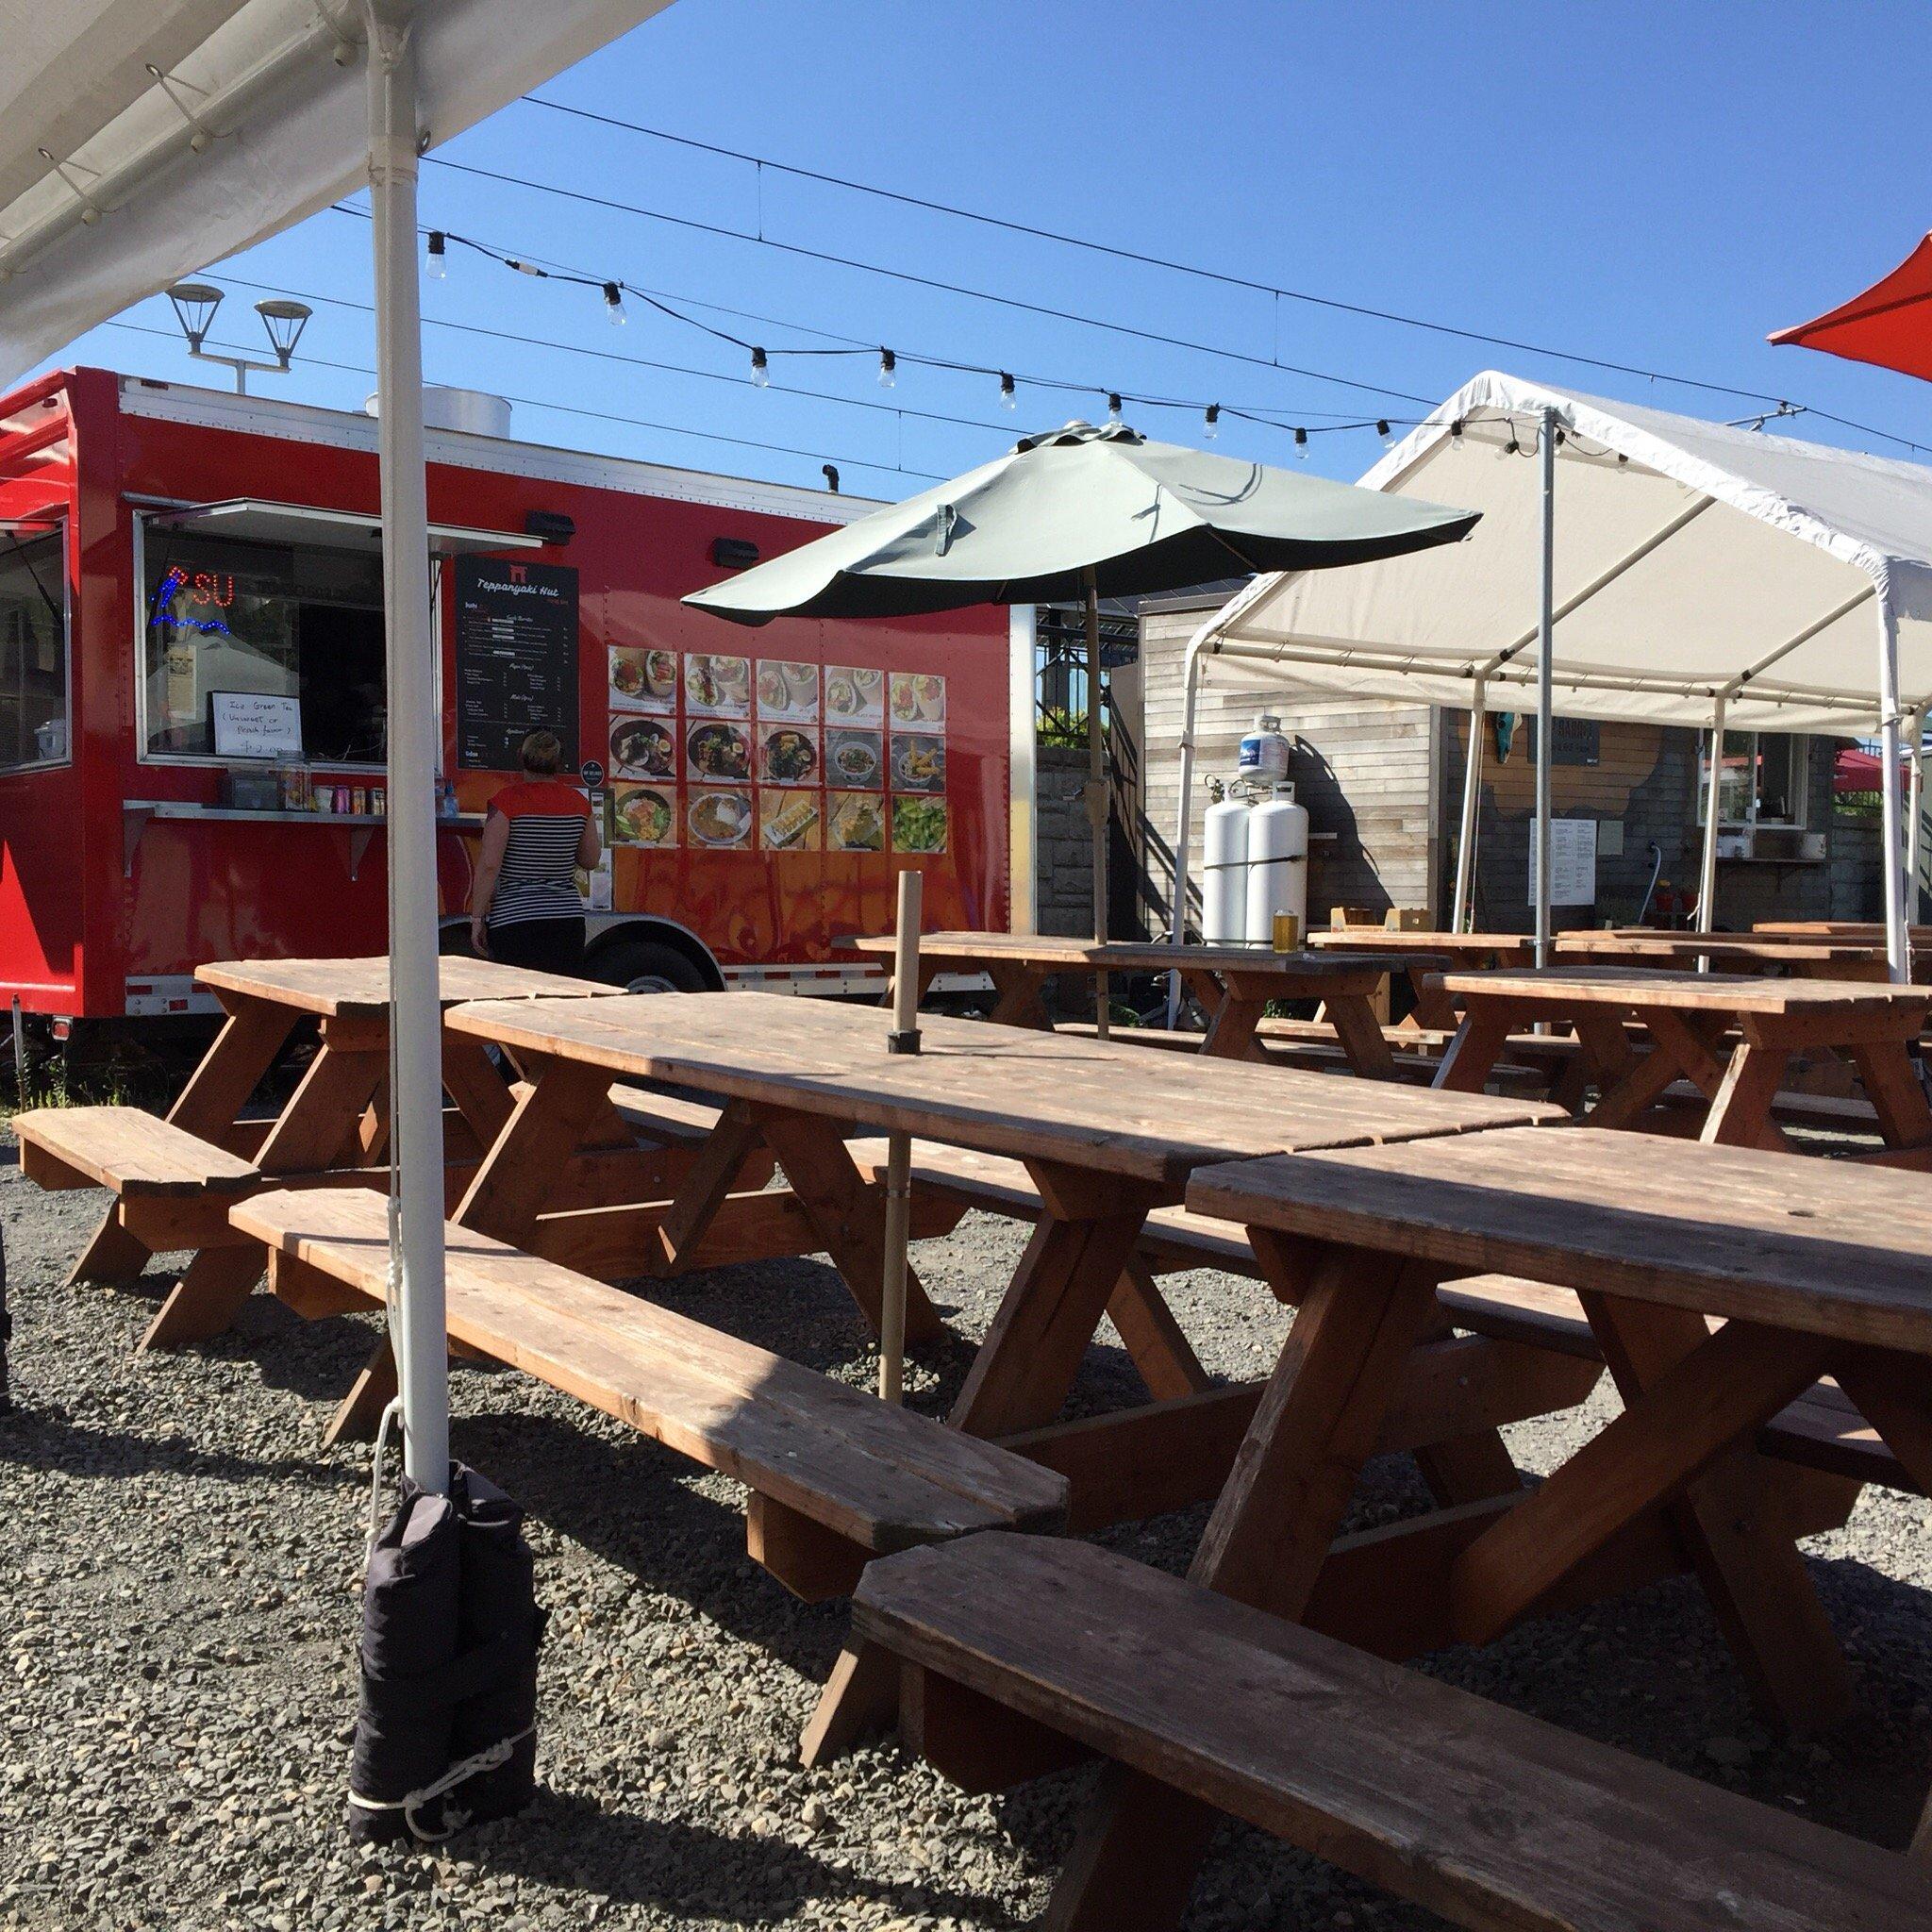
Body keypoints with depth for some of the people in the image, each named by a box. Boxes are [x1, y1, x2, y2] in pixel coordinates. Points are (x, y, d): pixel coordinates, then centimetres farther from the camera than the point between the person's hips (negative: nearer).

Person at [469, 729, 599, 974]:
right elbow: (590, 860, 15)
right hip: (568, 918, 4)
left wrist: (477, 918, -4)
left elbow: (489, 864, -11)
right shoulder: (578, 801, 6)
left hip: (514, 919, -4)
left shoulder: (508, 800, -7)